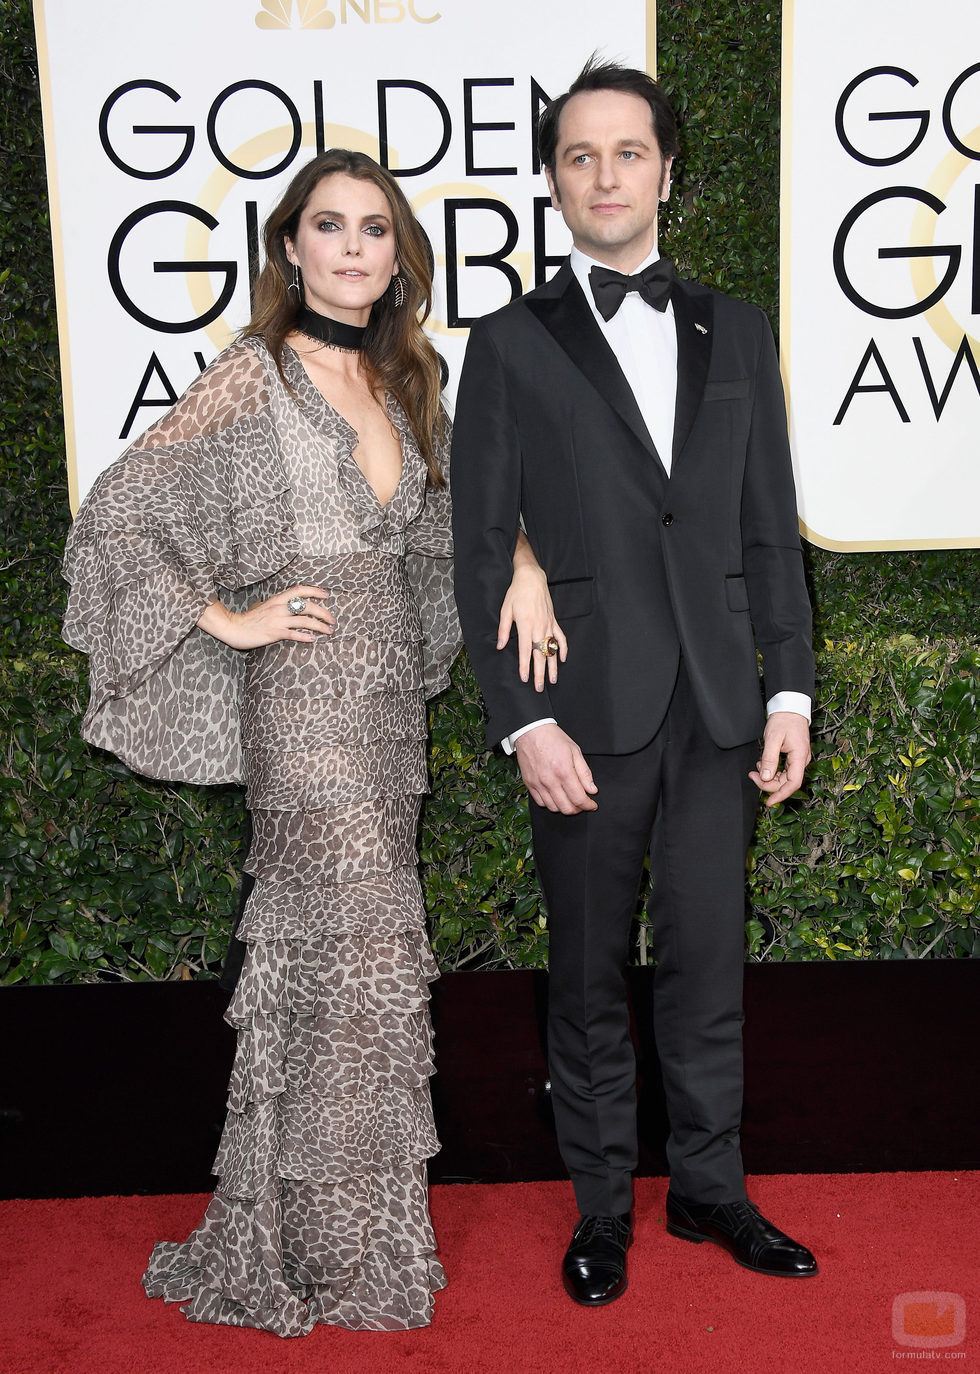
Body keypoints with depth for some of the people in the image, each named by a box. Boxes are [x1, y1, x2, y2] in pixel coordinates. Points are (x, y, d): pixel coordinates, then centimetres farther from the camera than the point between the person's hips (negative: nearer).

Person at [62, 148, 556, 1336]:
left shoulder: (402, 381, 13)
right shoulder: (253, 376, -7)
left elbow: (446, 517, 21)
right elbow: (118, 511, -8)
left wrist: (519, 556, 0)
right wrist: (223, 620, -9)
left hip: (388, 694, 7)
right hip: (305, 693, -7)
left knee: (334, 945, 13)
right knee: (354, 944, -3)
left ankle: (310, 1222, 30)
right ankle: (342, 1250, 16)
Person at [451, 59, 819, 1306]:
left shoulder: (734, 333, 10)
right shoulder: (512, 344, 1)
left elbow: (771, 530, 9)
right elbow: (481, 551, -3)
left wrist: (790, 690, 3)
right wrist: (524, 723, -10)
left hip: (717, 708, 3)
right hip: (586, 711, -2)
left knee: (708, 962, 11)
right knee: (589, 975, 10)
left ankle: (709, 1188, 30)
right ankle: (602, 1203, 27)